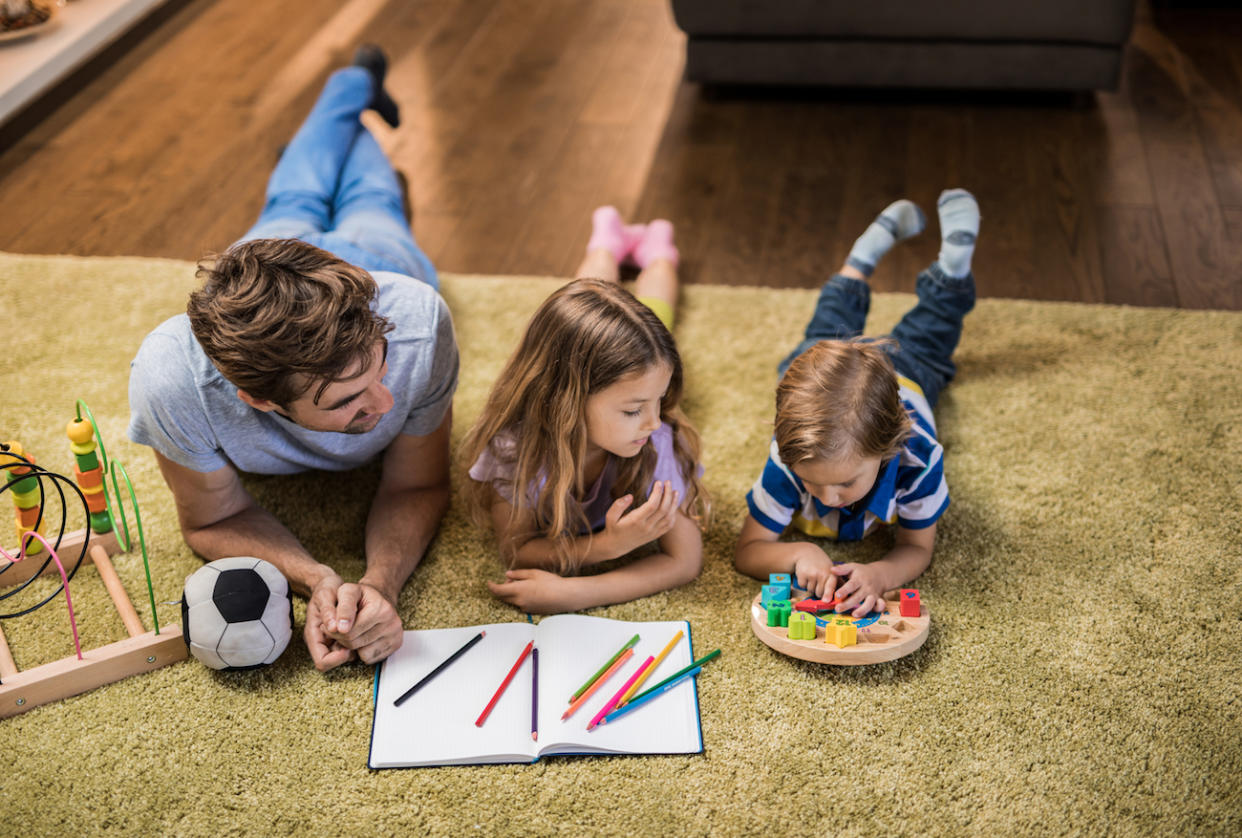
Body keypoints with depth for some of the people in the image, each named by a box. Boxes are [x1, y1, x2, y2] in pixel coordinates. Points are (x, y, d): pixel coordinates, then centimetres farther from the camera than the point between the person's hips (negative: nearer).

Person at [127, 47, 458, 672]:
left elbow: (417, 486, -35)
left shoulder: (416, 324, -53)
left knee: (370, 209, 38)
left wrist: (380, 583, -57)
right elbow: (214, 521, -34)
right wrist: (315, 581, -55)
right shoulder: (172, 376, -53)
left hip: (378, 264, -1)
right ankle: (352, 85, 66)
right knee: (294, 205, 38)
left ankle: (361, 86, 67)